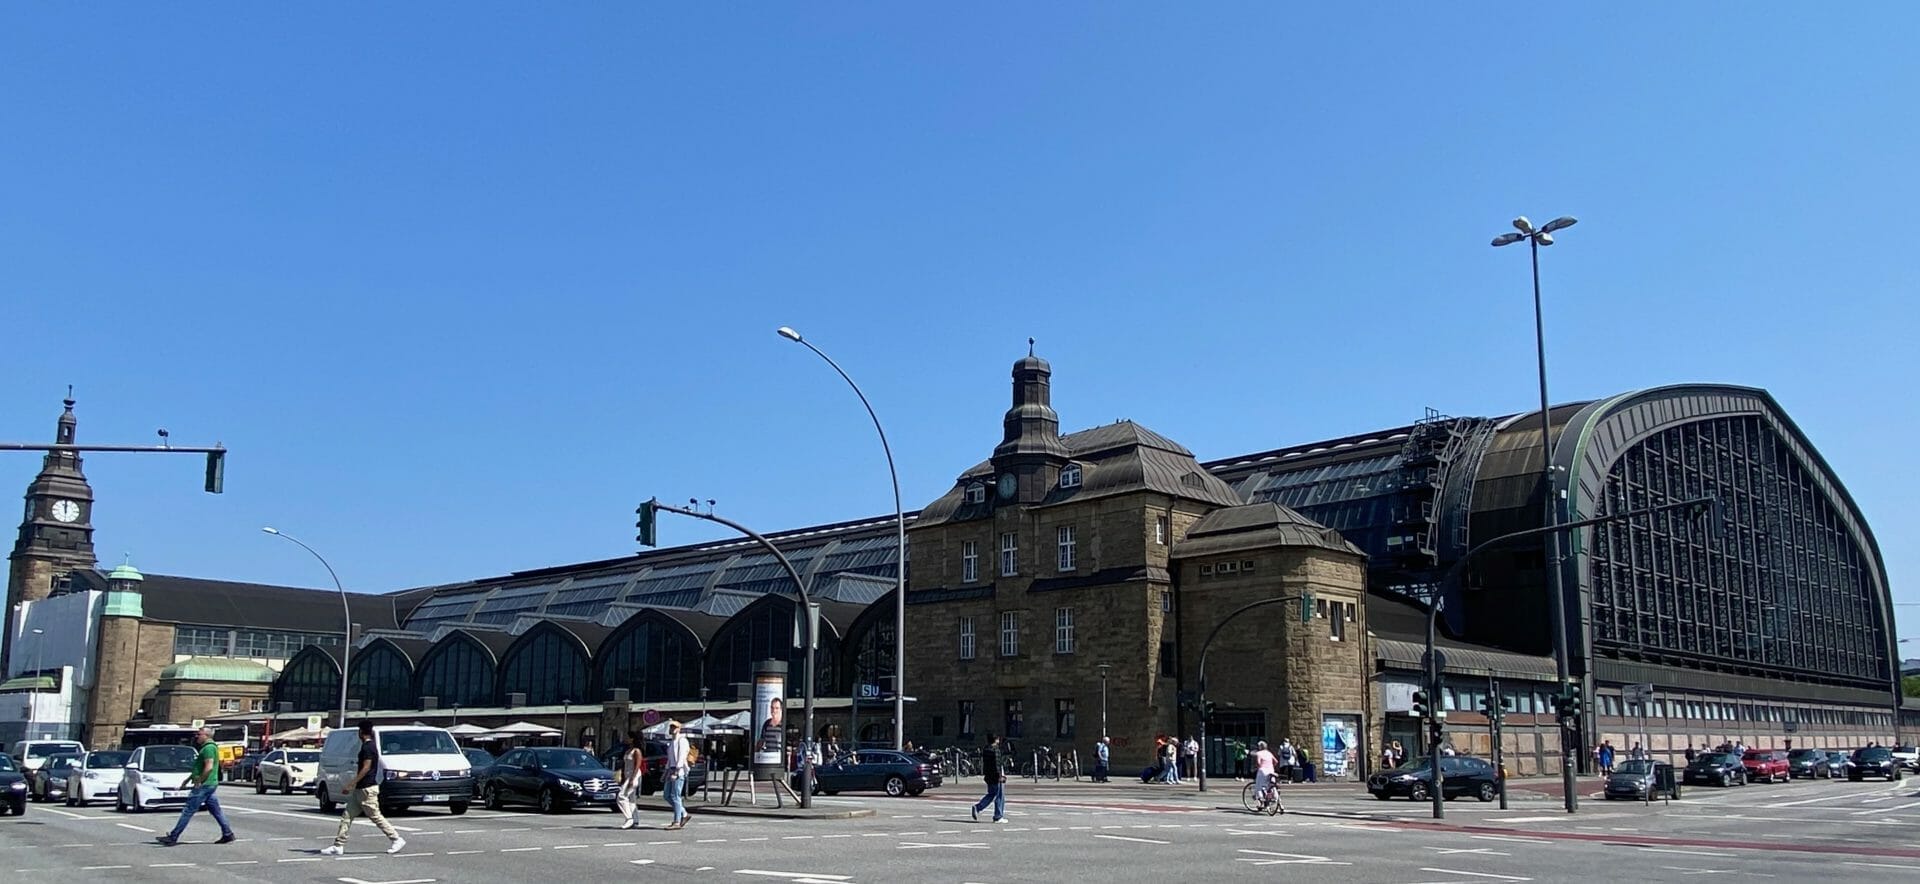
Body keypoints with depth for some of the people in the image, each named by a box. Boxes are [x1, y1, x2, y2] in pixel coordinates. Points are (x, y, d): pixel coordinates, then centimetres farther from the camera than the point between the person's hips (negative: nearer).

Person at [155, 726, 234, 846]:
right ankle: (228, 835, 8)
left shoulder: (209, 748, -13)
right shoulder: (207, 747, 20)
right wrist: (188, 780, 26)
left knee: (188, 811, -5)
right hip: (209, 786, 10)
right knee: (216, 811, 9)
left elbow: (209, 767, -23)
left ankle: (173, 837, -1)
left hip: (204, 785, -10)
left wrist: (199, 782, -19)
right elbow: (198, 768, 28)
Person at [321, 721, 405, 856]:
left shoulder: (367, 747, -16)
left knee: (376, 816, -5)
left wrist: (353, 783, -19)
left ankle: (396, 840, 1)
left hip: (367, 789, -10)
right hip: (361, 789, 10)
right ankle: (338, 846, 9)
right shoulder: (370, 746, 14)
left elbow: (366, 768, -21)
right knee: (346, 816, 8)